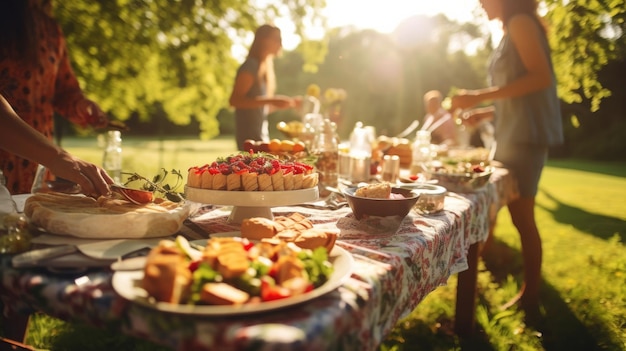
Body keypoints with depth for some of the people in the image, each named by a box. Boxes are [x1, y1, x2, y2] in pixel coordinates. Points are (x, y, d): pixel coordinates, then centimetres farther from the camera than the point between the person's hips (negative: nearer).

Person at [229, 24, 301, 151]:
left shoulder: (265, 68, 17)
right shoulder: (250, 66, -9)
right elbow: (234, 100, -19)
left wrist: (288, 103, 12)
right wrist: (271, 101, -22)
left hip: (261, 135, 9)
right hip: (250, 136, -9)